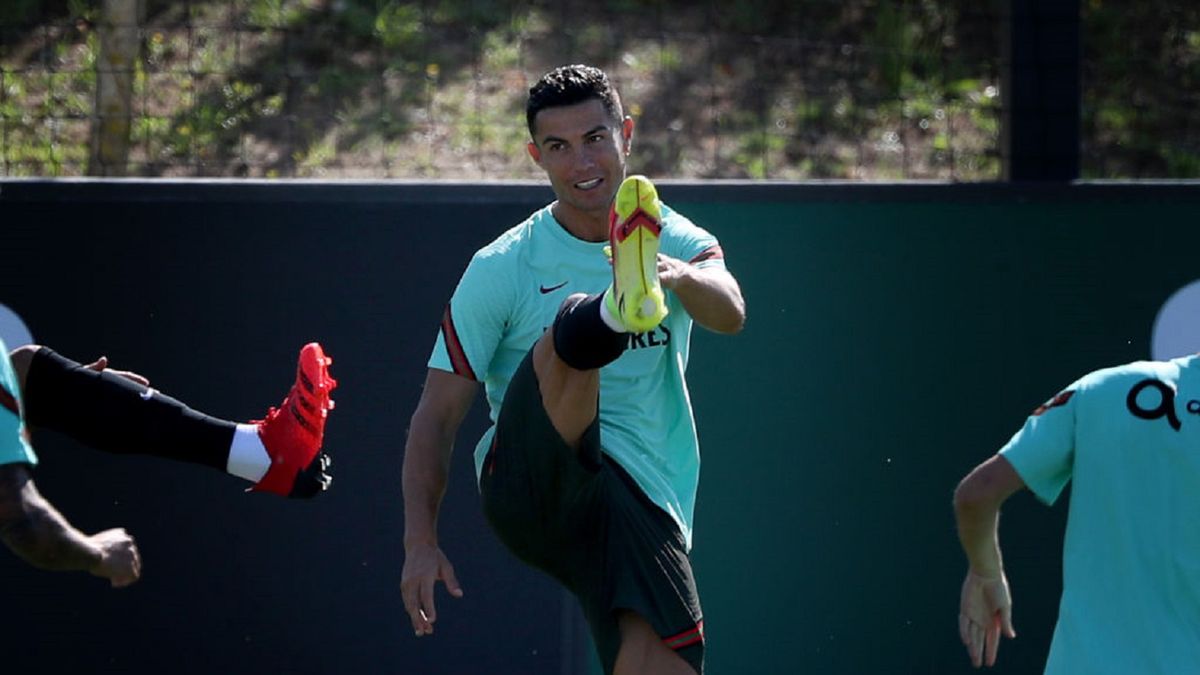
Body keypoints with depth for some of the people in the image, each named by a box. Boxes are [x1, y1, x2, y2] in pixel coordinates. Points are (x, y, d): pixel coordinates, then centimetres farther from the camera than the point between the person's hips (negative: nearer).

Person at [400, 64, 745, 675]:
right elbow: (437, 416, 3)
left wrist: (680, 276, -39)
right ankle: (620, 308, -65)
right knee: (572, 325, -30)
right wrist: (420, 541, -10)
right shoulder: (501, 269, 5)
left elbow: (729, 313, -15)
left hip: (644, 504, 2)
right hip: (525, 483, -2)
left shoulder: (681, 244, 9)